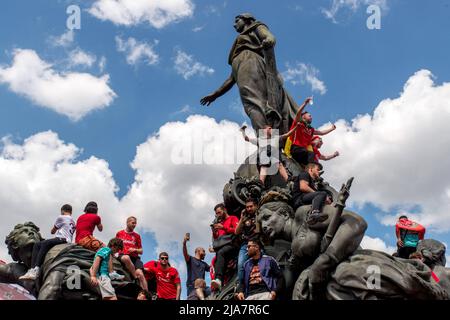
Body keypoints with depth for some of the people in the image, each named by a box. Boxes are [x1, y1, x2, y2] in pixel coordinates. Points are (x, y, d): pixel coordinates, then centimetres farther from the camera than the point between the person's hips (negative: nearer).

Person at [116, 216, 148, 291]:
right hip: (123, 255, -2)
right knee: (126, 258, -40)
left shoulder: (137, 236, 17)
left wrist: (135, 250, -3)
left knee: (140, 273, -24)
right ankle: (136, 279, -29)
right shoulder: (119, 233, 16)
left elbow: (141, 251, 17)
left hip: (135, 257, 2)